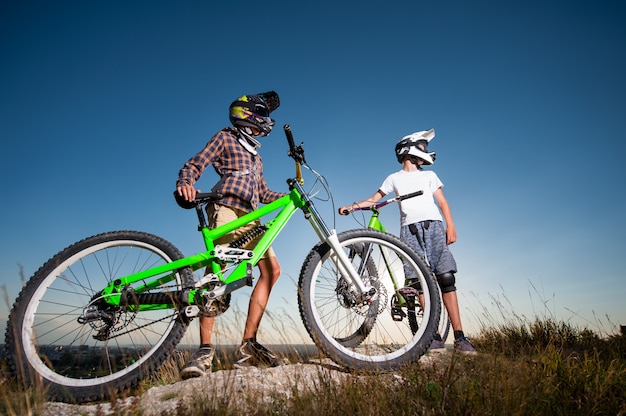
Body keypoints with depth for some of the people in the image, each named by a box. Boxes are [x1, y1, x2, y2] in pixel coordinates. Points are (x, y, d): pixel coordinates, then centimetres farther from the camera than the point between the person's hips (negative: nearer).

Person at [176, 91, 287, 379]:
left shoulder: (255, 155, 33)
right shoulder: (225, 138, 12)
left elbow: (264, 194, 28)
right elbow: (196, 164, -2)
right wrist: (185, 182, -24)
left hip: (249, 217, 7)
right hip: (226, 208, -7)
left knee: (272, 270, -6)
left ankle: (248, 345, -3)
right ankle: (205, 350, -19)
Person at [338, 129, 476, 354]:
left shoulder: (429, 175, 23)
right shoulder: (394, 178, 18)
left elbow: (442, 201, 15)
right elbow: (374, 199, 15)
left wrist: (450, 225, 0)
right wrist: (351, 206, 0)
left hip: (434, 226, 1)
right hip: (410, 230, -1)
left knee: (446, 278, -9)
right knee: (421, 282, -7)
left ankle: (459, 337, -6)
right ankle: (435, 336, -3)